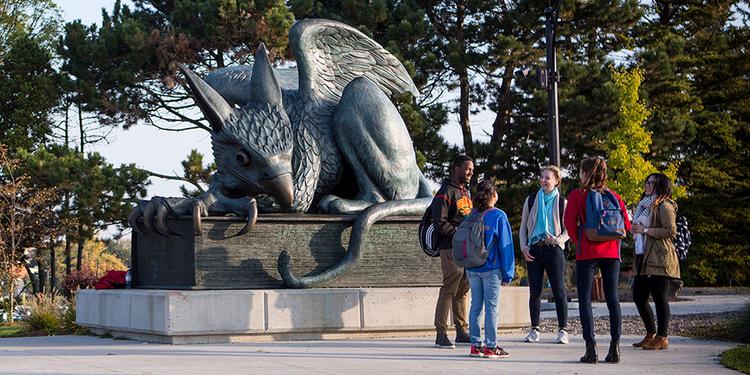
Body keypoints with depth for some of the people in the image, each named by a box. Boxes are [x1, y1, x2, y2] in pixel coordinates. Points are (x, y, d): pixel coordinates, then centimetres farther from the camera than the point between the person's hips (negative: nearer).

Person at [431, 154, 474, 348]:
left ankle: (462, 332, 17)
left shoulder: (466, 192, 21)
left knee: (463, 291, 11)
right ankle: (441, 334, -7)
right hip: (451, 248, -8)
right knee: (449, 290, -9)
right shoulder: (446, 192, -8)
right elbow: (440, 223, -15)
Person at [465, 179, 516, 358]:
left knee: (476, 305, 9)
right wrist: (507, 273, -3)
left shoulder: (472, 216, 4)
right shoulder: (498, 216, -8)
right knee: (491, 307, 0)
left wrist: (467, 266, 14)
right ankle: (490, 347, 1)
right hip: (491, 269, -5)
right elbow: (505, 245, -7)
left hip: (472, 268, 5)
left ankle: (476, 345, 12)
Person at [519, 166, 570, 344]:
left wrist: (558, 240, -15)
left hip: (553, 249, -2)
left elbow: (568, 229, 5)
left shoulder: (562, 202, 4)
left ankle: (563, 330, 2)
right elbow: (523, 226, 14)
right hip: (533, 249, 2)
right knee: (534, 291, 3)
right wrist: (523, 246, 0)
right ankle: (534, 330, 10)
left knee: (559, 290, -3)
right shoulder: (531, 200, 11)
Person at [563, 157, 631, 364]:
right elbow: (626, 224, 3)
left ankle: (591, 348, -7)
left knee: (585, 300, 1)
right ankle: (615, 348, 4)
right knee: (613, 298, 7)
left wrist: (577, 241, 6)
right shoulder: (613, 196, 8)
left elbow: (570, 222, -9)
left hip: (586, 253, -3)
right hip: (611, 252, 3)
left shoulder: (576, 195, -2)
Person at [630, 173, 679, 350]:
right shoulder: (645, 205, 21)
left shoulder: (664, 206, -7)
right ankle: (651, 334, 21)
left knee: (660, 298, -5)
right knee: (639, 297, 10)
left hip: (659, 259, -9)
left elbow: (671, 231, -16)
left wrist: (645, 230, -16)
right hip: (643, 259, 9)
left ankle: (662, 338, 0)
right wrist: (635, 230, 10)